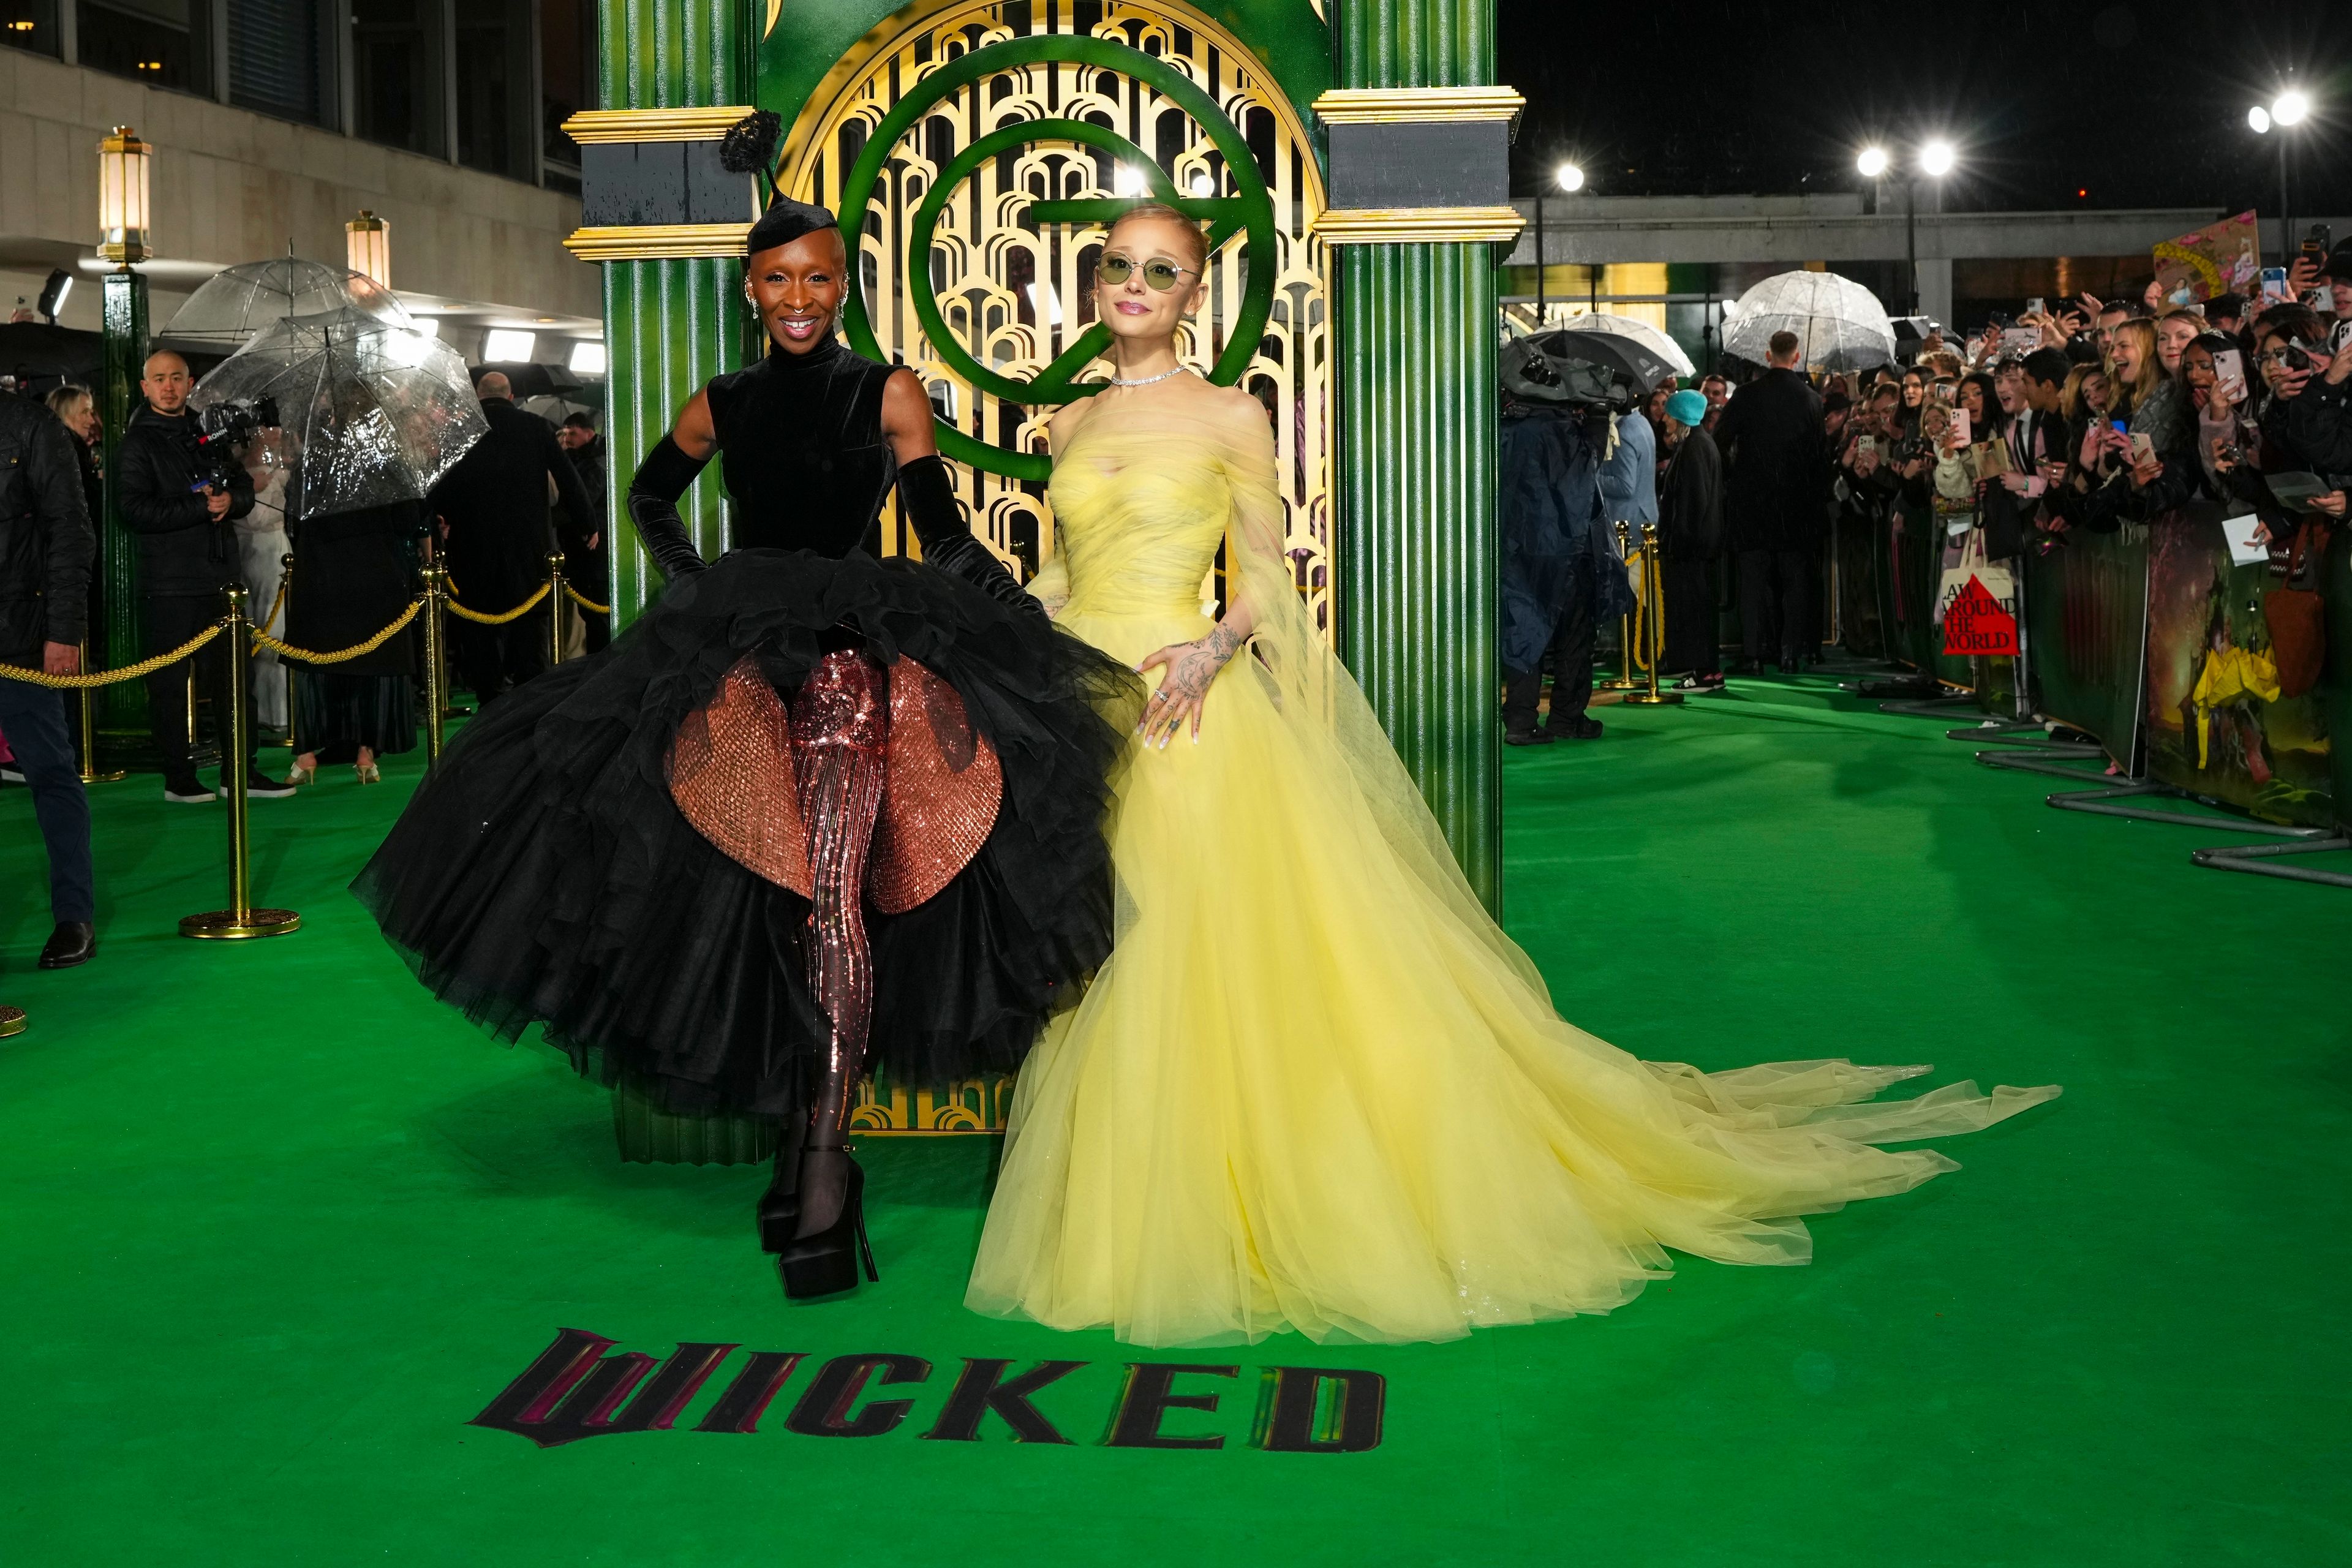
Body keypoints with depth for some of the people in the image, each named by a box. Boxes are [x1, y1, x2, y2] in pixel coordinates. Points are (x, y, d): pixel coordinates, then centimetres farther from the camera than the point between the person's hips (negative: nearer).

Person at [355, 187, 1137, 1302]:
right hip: (740, 656, 4)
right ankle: (796, 1135, 18)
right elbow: (650, 496, 33)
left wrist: (1010, 605, -20)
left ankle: (824, 1157, -17)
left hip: (855, 655, -4)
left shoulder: (887, 394, 6)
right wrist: (687, 578, 16)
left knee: (829, 894, -18)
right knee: (759, 895, 4)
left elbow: (939, 528, -3)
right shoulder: (722, 405, 15)